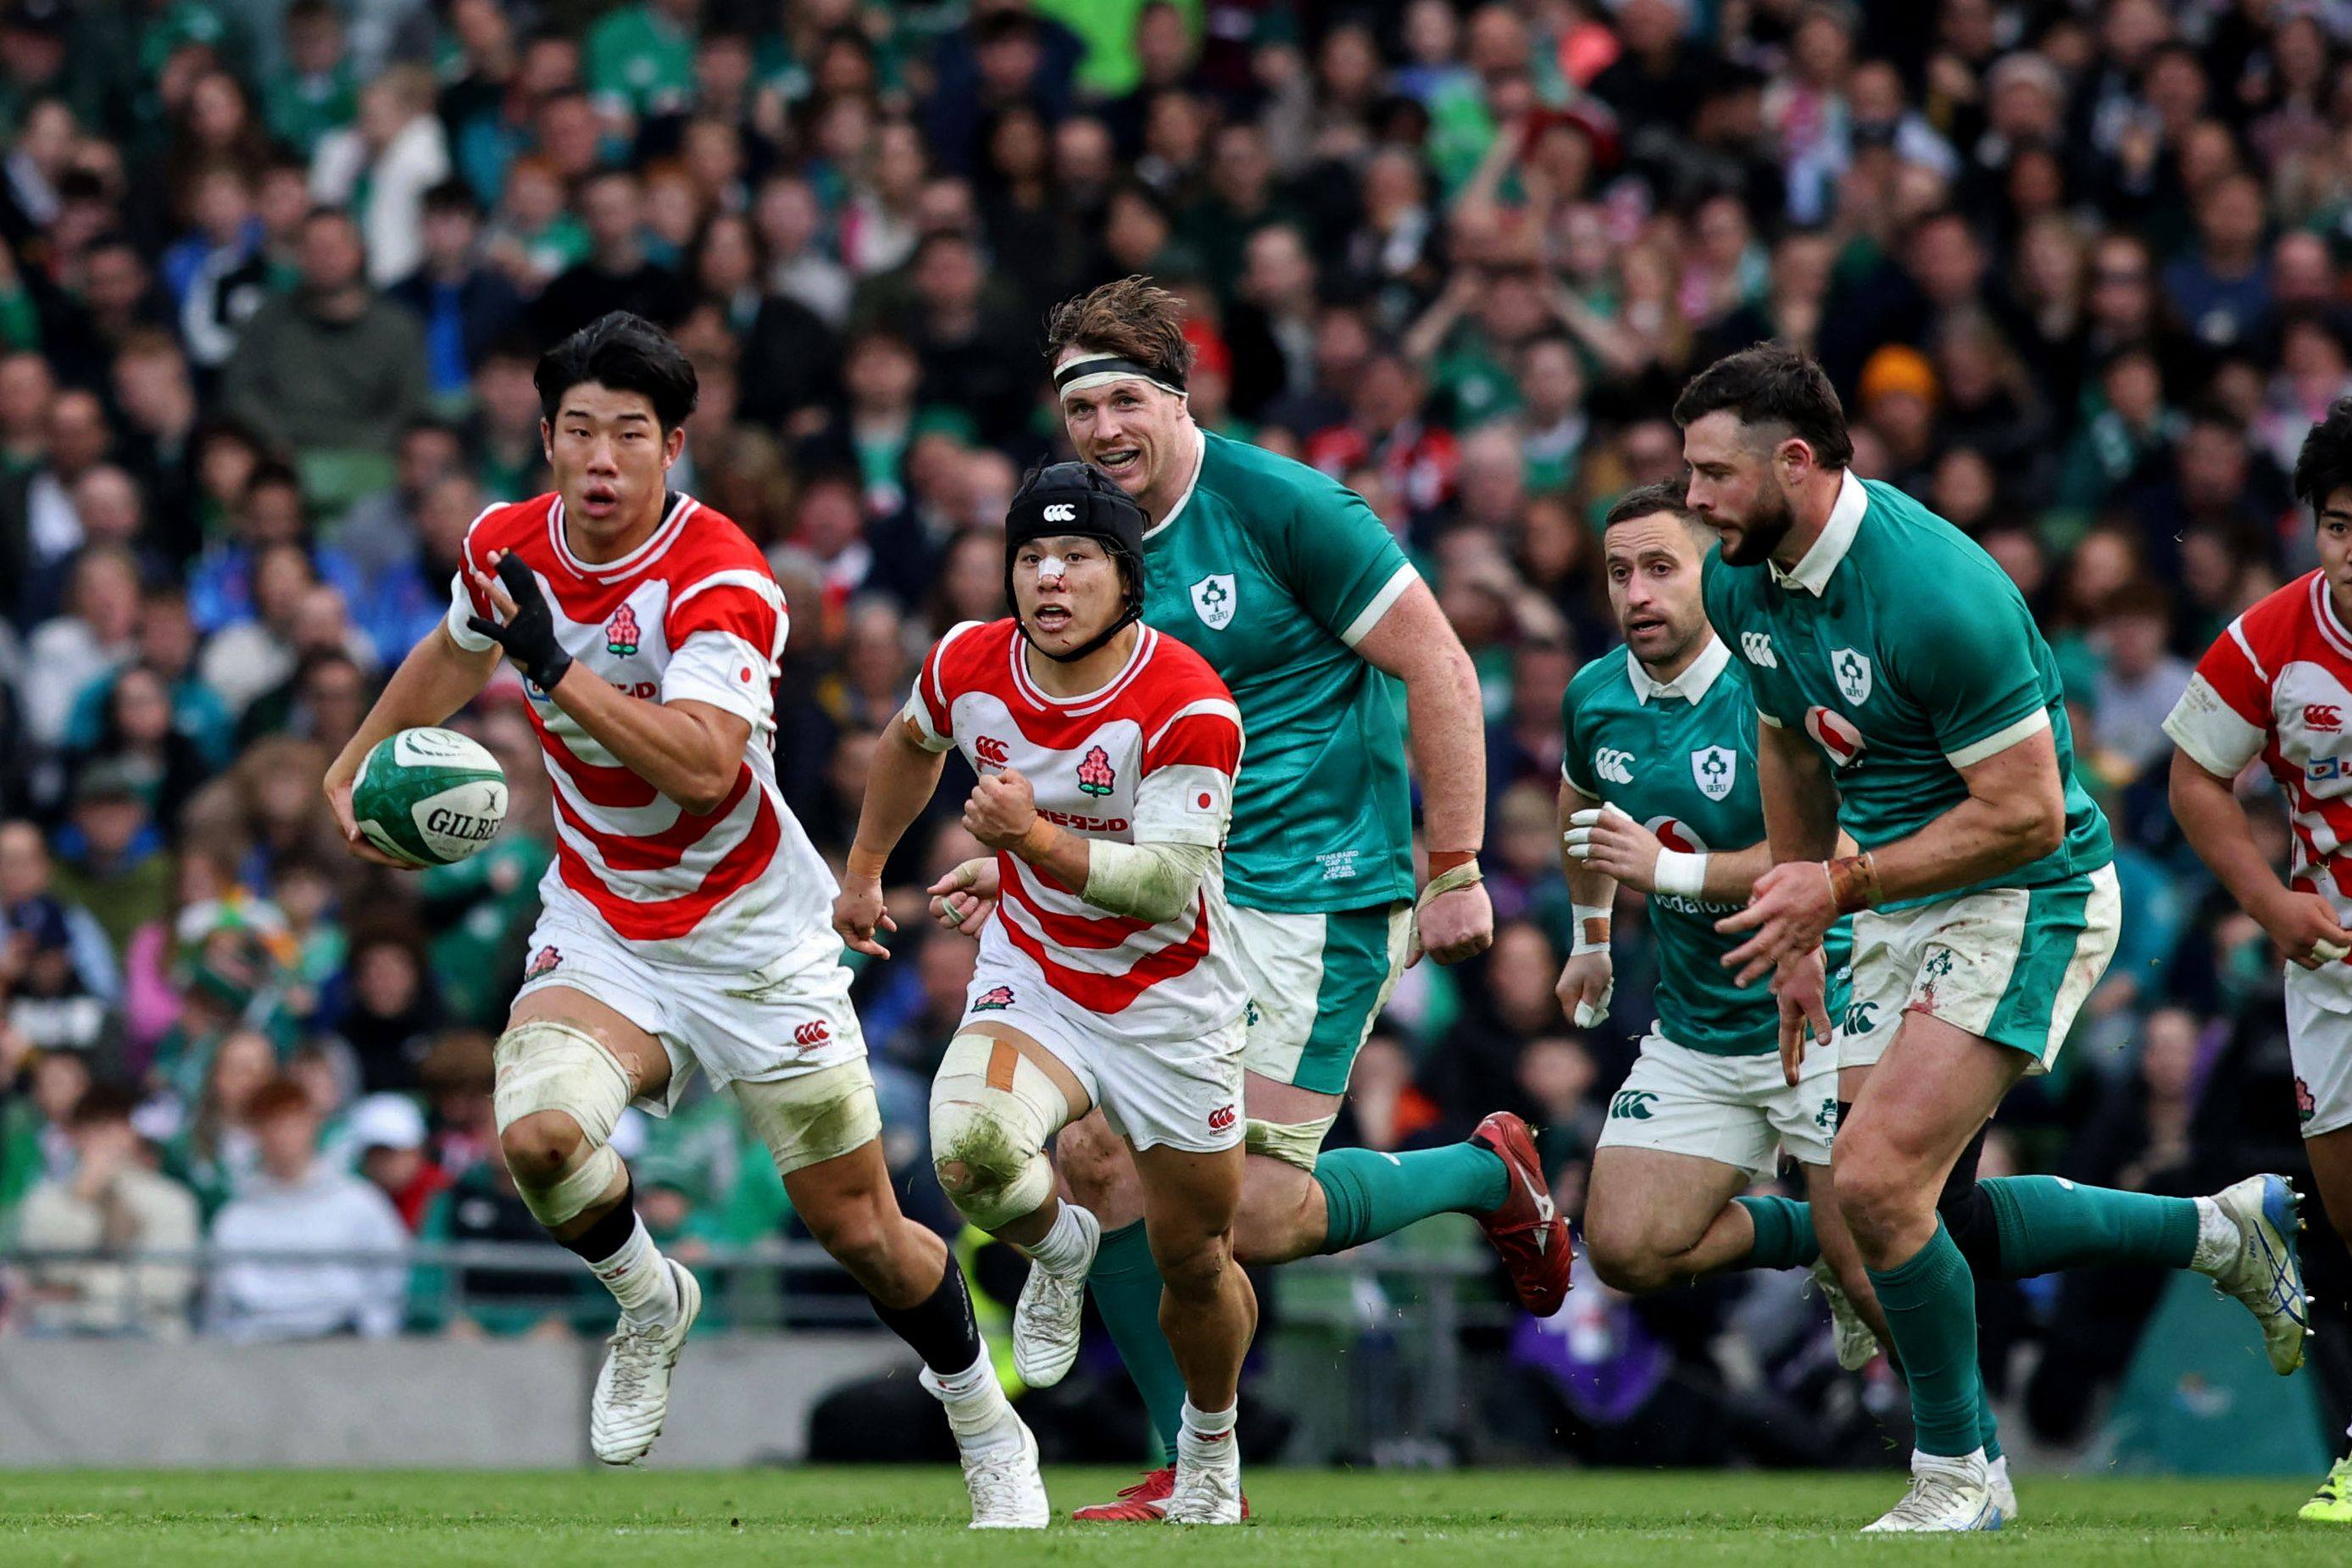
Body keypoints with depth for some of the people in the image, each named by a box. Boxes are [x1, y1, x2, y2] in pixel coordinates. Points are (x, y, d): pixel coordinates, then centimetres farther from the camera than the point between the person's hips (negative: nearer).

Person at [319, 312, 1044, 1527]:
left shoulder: (721, 580, -23)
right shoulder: (507, 545, -5)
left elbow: (704, 762, -38)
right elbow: (460, 649, 20)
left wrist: (554, 663, -42)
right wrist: (355, 765, 28)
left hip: (754, 935, -3)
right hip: (596, 921, 4)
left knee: (858, 1231, 3)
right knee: (539, 1133, -27)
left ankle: (988, 1429, 30)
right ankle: (649, 1302, 5)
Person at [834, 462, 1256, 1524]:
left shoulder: (1189, 708, -24)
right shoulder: (968, 666, -9)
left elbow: (1168, 889, -29)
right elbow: (912, 744, 16)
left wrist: (1035, 843, -42)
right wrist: (864, 871, 25)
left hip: (1168, 1004, -2)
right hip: (1030, 983, 2)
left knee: (1195, 1264, 8)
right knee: (971, 1154, -29)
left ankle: (1210, 1451, 38)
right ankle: (1058, 1249, 7)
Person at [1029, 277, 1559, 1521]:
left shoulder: (1279, 506, -12)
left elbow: (1439, 671, -11)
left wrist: (1456, 870, -12)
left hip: (1317, 894, -7)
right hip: (1172, 902, 7)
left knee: (1251, 1214, -12)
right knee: (1093, 1157, -4)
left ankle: (1487, 1173, 16)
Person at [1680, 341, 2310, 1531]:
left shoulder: (1935, 592, -28)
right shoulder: (1742, 582, -2)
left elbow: (2025, 813, -25)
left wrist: (1841, 886, -24)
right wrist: (1796, 938, 18)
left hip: (2025, 899, -9)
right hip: (1896, 910, 9)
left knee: (1879, 1185, -19)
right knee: (1932, 1220, 10)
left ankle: (1957, 1473, 0)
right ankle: (2224, 1230, 28)